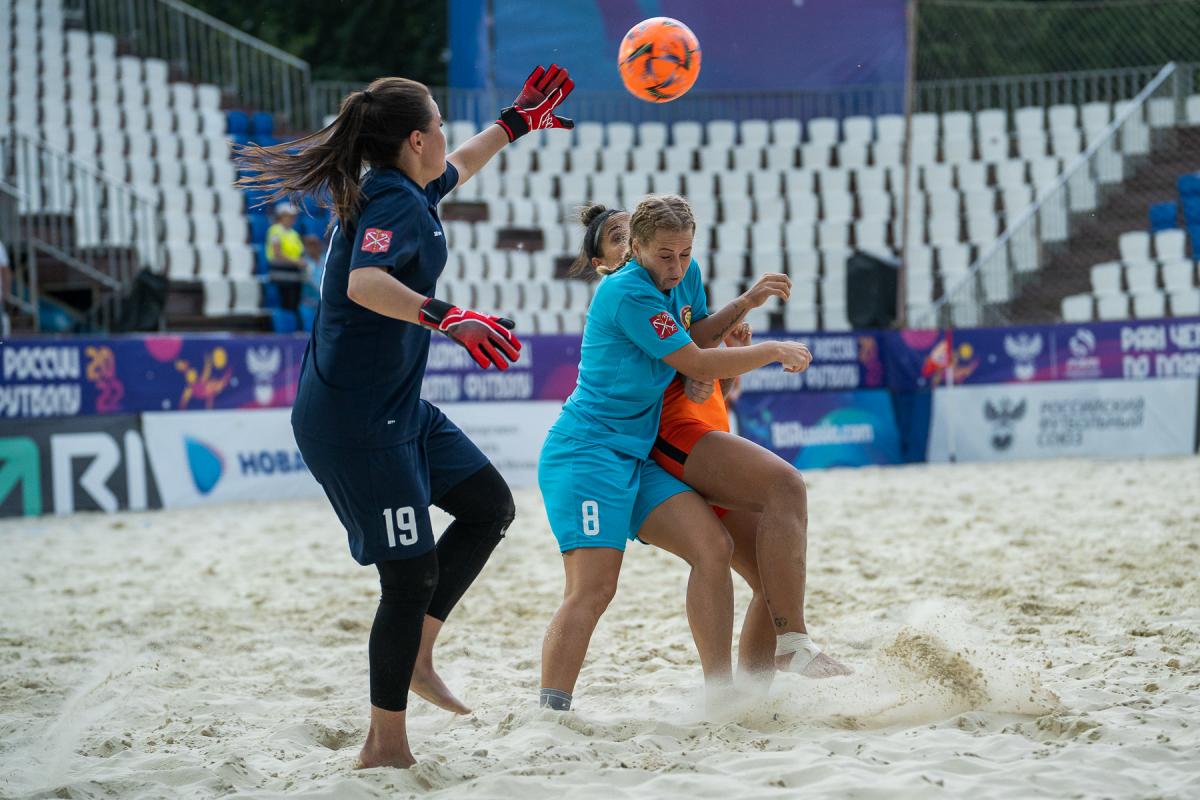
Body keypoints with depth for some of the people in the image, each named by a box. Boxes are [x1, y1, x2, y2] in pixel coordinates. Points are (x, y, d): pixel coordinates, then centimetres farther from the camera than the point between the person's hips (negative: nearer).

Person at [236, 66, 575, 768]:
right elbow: (364, 283, -38)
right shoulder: (396, 204, -18)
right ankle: (386, 745, 3)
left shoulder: (402, 191, 11)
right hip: (355, 417, -11)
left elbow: (456, 169, 35)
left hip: (397, 407, 11)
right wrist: (447, 316, -49)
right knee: (411, 576, -7)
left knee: (490, 507, 14)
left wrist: (519, 121, 44)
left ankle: (415, 655, 16)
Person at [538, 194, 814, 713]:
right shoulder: (626, 292, -17)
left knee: (713, 547, -3)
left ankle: (720, 696, -1)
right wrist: (775, 352, -4)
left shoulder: (686, 276, 10)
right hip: (586, 452, -9)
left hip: (635, 456, 9)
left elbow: (694, 335, 27)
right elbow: (696, 364, -14)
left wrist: (748, 302, 11)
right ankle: (550, 715, -21)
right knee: (593, 588, -19)